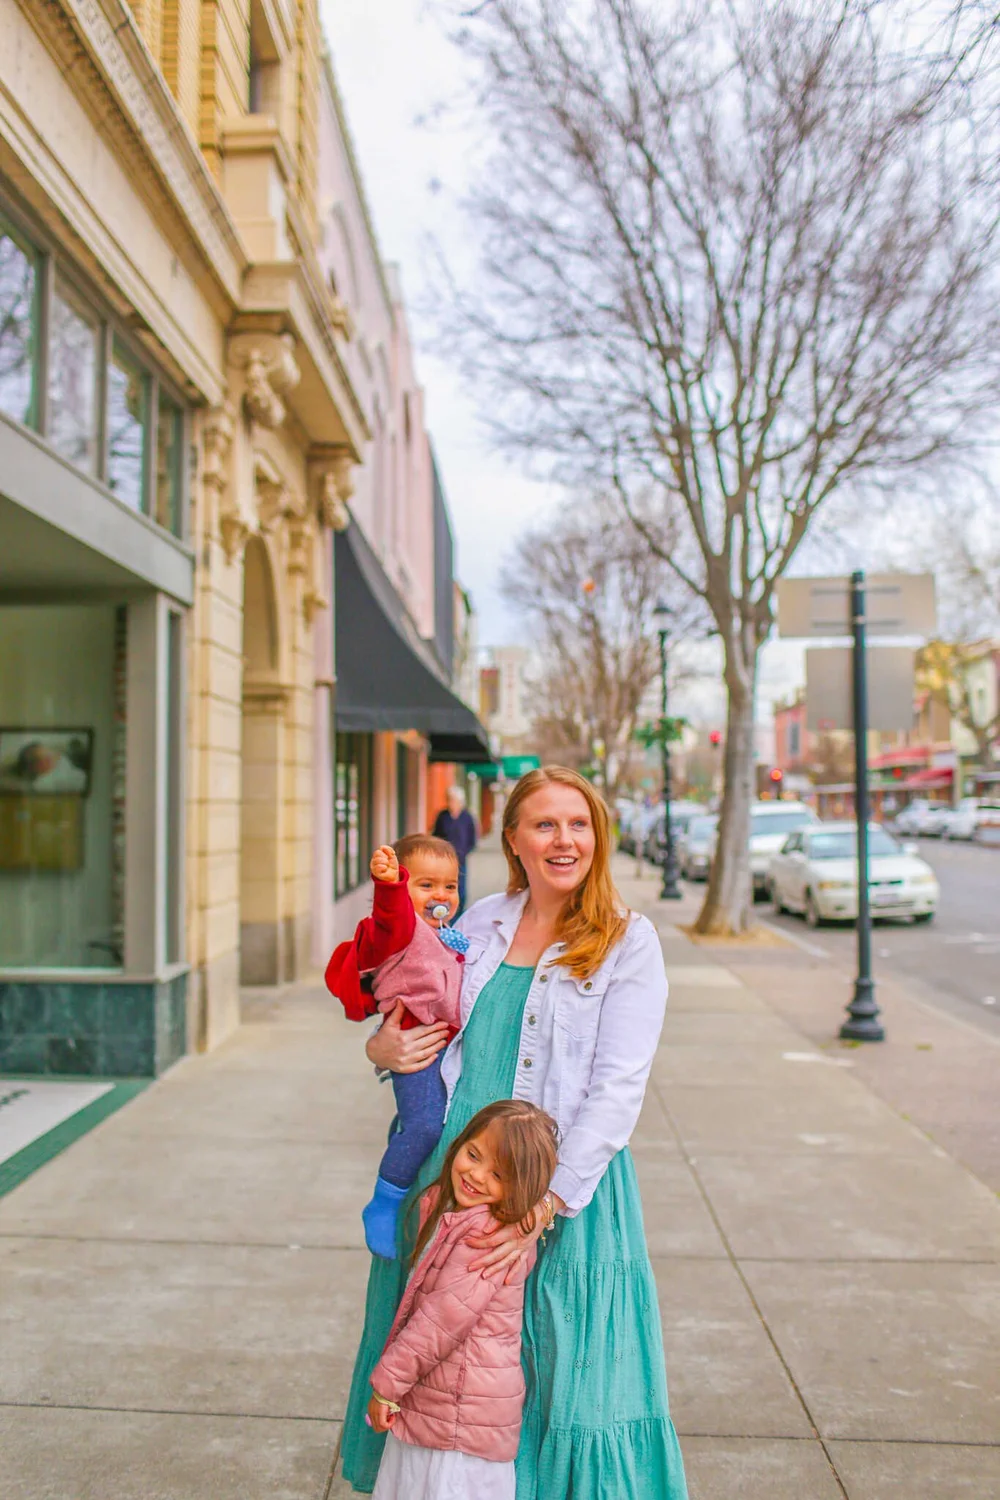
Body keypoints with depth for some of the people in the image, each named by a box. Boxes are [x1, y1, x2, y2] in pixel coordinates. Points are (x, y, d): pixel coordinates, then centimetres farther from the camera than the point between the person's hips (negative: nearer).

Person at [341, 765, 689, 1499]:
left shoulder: (628, 942, -7)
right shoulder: (480, 923, 6)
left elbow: (616, 1090, -13)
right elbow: (423, 1024, 18)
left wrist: (543, 1208, -20)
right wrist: (383, 1048, -5)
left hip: (565, 1187, -4)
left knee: (559, 1374, 5)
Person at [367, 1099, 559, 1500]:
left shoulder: (490, 1236, -25)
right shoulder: (444, 1208, 5)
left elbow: (445, 1319, -25)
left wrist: (386, 1381, -16)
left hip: (463, 1418, -9)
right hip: (426, 1404, 9)